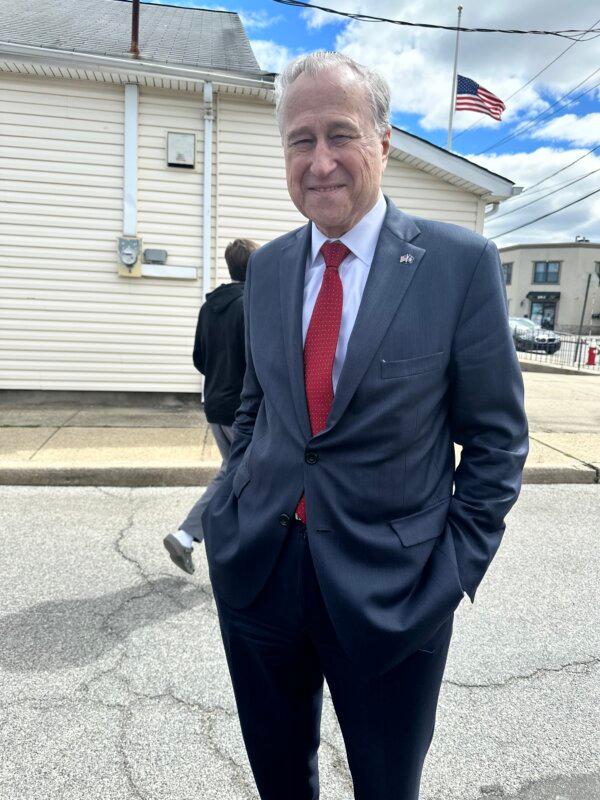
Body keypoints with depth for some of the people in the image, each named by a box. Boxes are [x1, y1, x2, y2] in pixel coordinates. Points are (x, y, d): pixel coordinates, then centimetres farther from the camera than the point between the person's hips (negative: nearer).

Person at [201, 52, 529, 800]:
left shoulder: (461, 262, -10)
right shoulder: (267, 267, 4)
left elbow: (496, 435, -5)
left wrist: (456, 567, -7)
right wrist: (235, 503, 8)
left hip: (391, 589, -3)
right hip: (255, 568, 4)